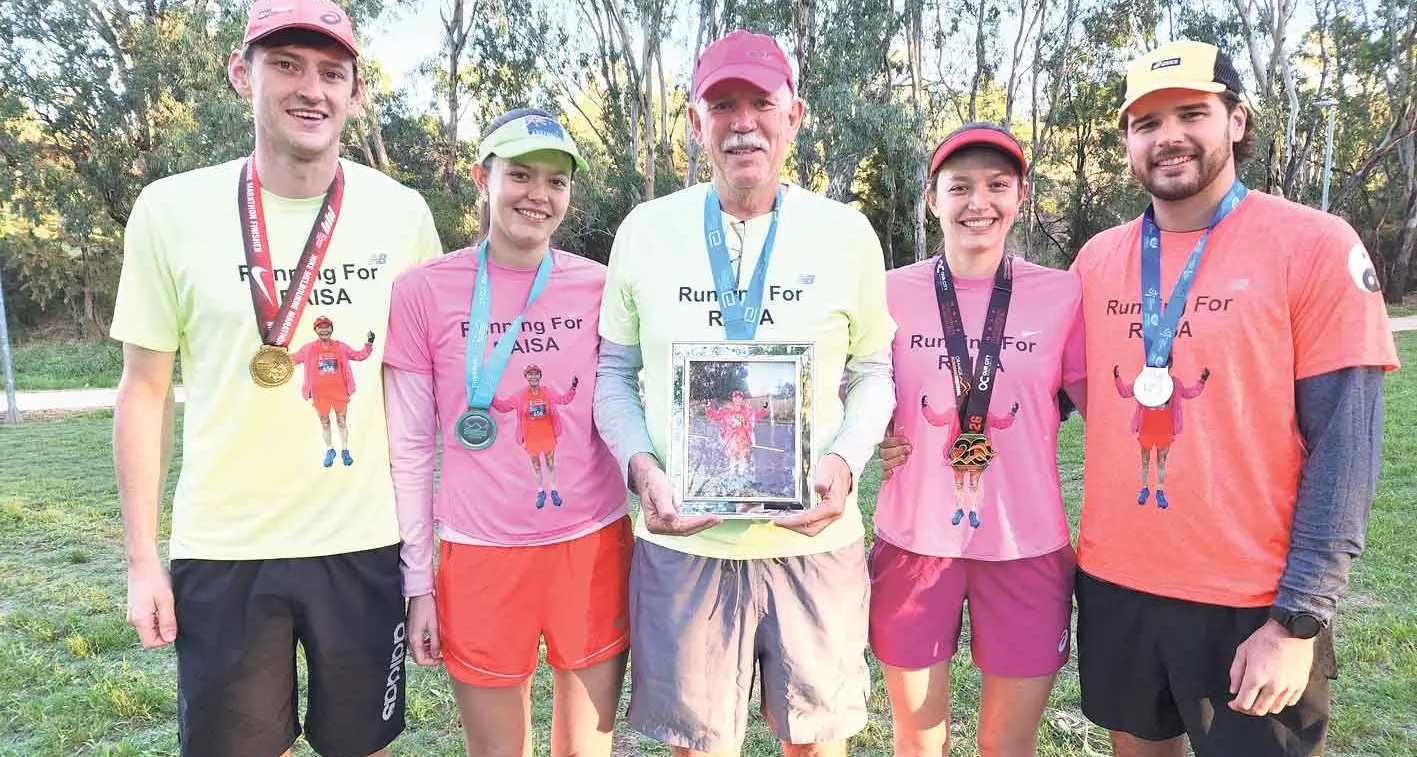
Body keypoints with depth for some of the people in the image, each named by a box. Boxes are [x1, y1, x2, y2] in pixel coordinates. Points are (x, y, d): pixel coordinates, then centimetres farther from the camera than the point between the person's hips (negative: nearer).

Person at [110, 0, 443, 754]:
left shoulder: (402, 214, -4)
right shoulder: (171, 210, -5)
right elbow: (145, 388, 2)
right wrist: (141, 557, 0)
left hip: (364, 544, 1)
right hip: (220, 550, 0)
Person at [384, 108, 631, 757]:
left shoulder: (597, 285, 0)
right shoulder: (423, 290, -4)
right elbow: (411, 448, -1)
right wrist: (417, 584, 0)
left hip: (594, 547, 2)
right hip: (481, 555, -1)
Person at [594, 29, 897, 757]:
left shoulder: (847, 233, 0)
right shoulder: (645, 229, 1)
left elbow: (873, 370, 7)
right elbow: (613, 372, 6)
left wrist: (845, 460, -12)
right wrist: (641, 466, -10)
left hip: (814, 538, 0)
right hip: (683, 540, 0)